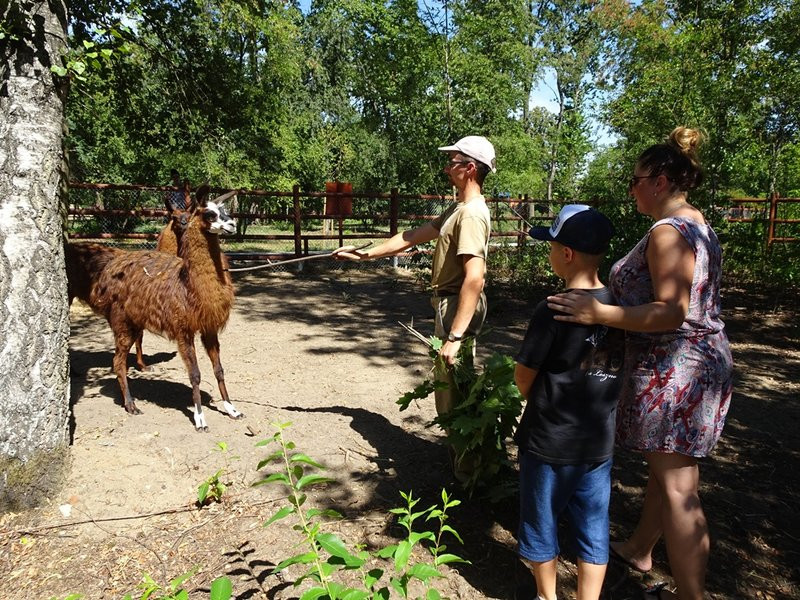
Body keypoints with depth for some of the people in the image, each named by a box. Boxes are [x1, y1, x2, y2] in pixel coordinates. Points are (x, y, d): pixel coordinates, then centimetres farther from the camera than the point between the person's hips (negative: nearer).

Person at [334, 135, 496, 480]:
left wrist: (455, 336, -32)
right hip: (449, 302, 11)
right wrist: (366, 254, 16)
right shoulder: (457, 209, 13)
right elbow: (412, 237, 17)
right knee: (450, 383, 20)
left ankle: (466, 468, 15)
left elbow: (474, 277, -29)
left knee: (454, 386, 0)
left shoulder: (471, 214, -20)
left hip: (458, 306, -11)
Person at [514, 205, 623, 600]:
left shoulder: (553, 311, -22)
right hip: (599, 443, 5)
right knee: (593, 529, 17)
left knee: (541, 524, 17)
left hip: (549, 442, -5)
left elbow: (523, 379, -14)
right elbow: (616, 371, 6)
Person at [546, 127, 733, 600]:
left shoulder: (668, 232, -18)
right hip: (705, 361, 11)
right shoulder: (702, 227, 13)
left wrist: (598, 313, -30)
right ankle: (640, 550, 40)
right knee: (666, 468, 22)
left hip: (672, 369, -11)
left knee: (677, 486, -2)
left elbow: (670, 312, -26)